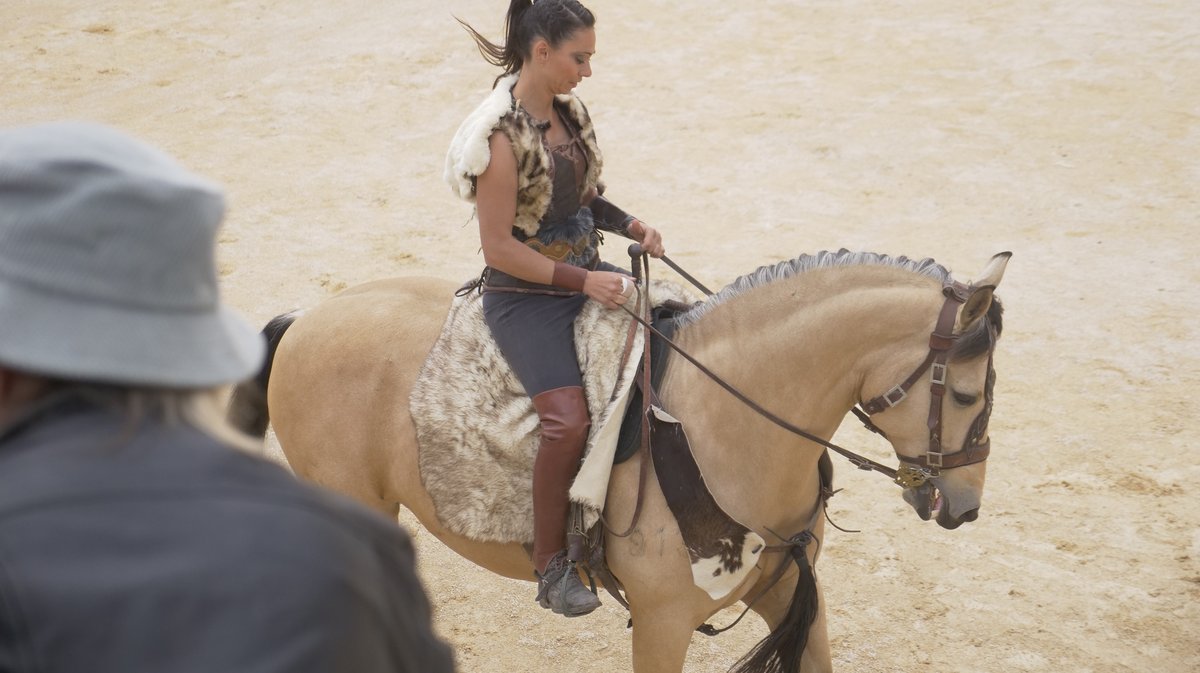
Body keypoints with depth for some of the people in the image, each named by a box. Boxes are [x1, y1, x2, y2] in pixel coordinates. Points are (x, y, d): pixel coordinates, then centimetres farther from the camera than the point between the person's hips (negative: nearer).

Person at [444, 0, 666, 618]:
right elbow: (499, 247, -19)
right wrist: (583, 282, -21)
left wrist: (630, 226, 2)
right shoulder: (502, 137, -20)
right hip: (525, 296, -9)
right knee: (569, 420, -26)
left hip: (587, 278, 9)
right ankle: (551, 567, -9)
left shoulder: (571, 112, 5)